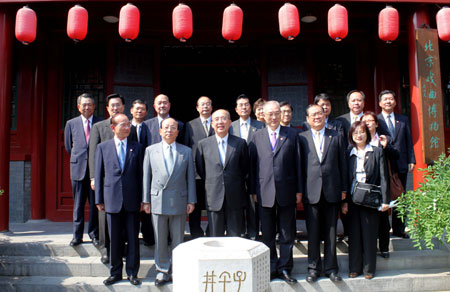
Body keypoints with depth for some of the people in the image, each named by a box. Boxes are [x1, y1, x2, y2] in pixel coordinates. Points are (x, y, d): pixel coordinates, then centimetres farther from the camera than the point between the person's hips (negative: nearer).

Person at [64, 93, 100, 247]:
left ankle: (94, 234, 16)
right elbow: (68, 146, 17)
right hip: (78, 167, 2)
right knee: (78, 204, 6)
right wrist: (78, 158, 13)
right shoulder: (71, 123, 9)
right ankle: (77, 235, 16)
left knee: (95, 203, 4)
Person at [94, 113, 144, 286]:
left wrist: (142, 199, 2)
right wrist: (99, 199, 2)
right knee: (115, 239, 8)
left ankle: (132, 273, 17)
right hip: (112, 199, 0)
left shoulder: (137, 147, 6)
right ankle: (115, 272, 21)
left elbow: (141, 174, 6)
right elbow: (99, 174, 6)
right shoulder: (103, 147, 6)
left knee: (133, 238, 6)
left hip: (132, 200, 0)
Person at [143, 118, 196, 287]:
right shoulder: (151, 150, 7)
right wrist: (146, 200, 3)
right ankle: (163, 271, 21)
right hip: (157, 201, 0)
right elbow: (146, 176, 7)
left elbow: (190, 177, 5)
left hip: (179, 201, 0)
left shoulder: (186, 151, 6)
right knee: (160, 240, 7)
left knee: (178, 240, 7)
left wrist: (191, 201, 0)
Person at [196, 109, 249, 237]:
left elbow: (245, 167, 10)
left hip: (235, 198, 0)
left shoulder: (240, 143, 3)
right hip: (213, 197, 0)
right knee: (215, 237, 7)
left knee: (235, 236, 8)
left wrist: (236, 183, 9)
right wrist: (211, 182, 8)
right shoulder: (203, 144, 3)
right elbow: (200, 169, 10)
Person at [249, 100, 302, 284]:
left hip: (286, 192, 0)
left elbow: (297, 163, 3)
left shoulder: (292, 135, 4)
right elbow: (252, 165, 6)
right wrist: (253, 191, 2)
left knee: (287, 234, 7)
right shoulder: (257, 137, 6)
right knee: (267, 235, 9)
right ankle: (271, 268, 22)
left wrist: (299, 190, 0)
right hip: (265, 193, 1)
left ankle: (284, 268, 20)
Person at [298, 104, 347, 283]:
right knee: (313, 233, 4)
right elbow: (299, 165, 4)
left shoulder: (336, 137, 10)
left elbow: (342, 163, 9)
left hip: (332, 191, 1)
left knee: (331, 232, 7)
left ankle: (330, 268, 18)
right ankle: (314, 268, 15)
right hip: (311, 192, -1)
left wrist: (343, 189, 4)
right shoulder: (302, 138, 6)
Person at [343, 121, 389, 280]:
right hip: (352, 200, 2)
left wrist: (385, 200, -8)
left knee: (369, 234, 4)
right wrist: (344, 201, 0)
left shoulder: (377, 152, 2)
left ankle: (369, 268, 16)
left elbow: (383, 177, -1)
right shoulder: (348, 154, 7)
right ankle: (354, 268, 18)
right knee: (354, 234, 7)